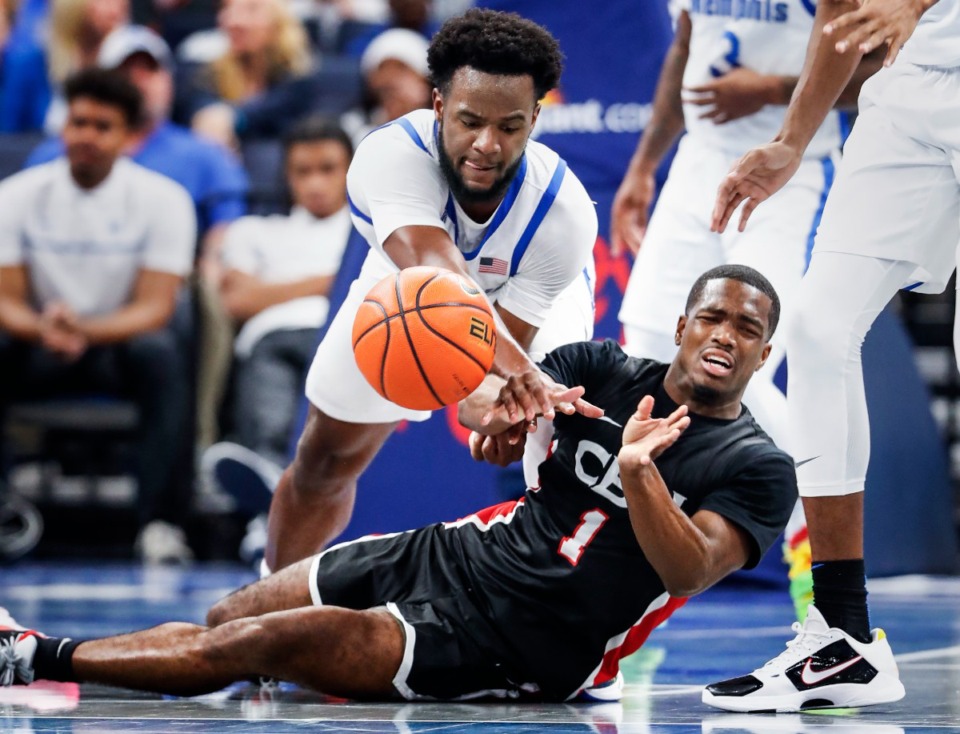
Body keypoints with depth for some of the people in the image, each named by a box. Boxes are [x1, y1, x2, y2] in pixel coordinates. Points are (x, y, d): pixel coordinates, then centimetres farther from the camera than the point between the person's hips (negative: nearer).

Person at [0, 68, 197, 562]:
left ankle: (156, 516, -35)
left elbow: (154, 308, -14)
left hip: (119, 342, -1)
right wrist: (41, 329, -31)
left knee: (158, 352, -36)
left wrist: (84, 330, -34)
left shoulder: (162, 200, -7)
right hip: (40, 352, 2)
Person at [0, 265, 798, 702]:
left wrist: (637, 469, -39)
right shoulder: (604, 371, 2)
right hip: (459, 554, 5)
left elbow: (692, 570, -24)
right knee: (226, 616, 1)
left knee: (253, 644, -14)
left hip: (519, 649, -5)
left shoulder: (759, 470, -10)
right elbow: (476, 405, -8)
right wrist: (496, 405, -32)